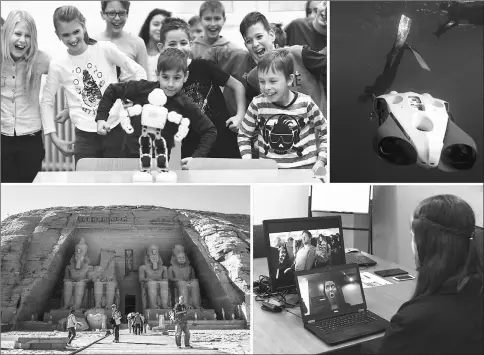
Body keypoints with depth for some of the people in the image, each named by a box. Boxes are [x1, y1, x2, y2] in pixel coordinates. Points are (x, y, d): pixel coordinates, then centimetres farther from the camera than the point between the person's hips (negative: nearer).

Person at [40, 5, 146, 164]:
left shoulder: (105, 49, -5)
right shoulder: (57, 64, 0)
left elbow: (139, 72, 1)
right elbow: (47, 102, 9)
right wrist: (55, 138, 2)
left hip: (116, 129, -1)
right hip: (84, 135, 1)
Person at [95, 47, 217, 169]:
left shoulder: (186, 106, -9)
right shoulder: (143, 88, -7)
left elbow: (210, 130, -1)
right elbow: (112, 90, 8)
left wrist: (197, 157, -11)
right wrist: (101, 117, 1)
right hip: (130, 156, 1)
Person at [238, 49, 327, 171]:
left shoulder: (305, 104, -7)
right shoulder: (257, 104, -4)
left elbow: (324, 132, 7)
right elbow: (243, 135, 9)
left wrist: (321, 161, -3)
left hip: (304, 169, -1)